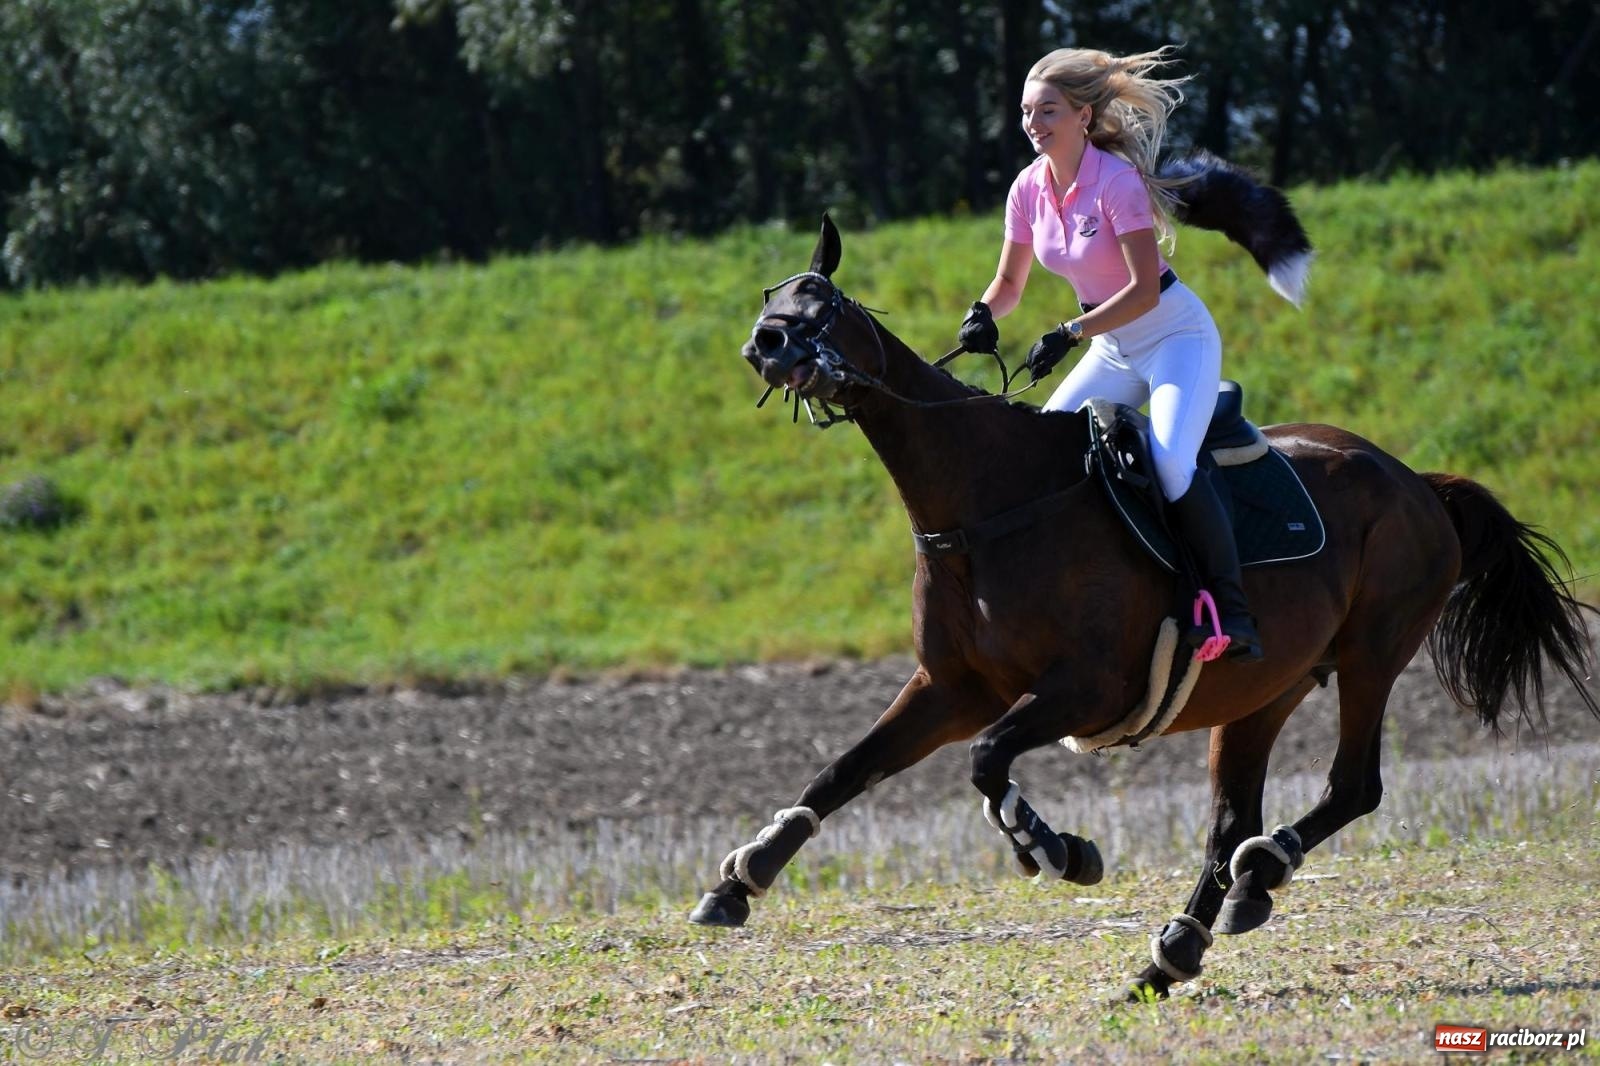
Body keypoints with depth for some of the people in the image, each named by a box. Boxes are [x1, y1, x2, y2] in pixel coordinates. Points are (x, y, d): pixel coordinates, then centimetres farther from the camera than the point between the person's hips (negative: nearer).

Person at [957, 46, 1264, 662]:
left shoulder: (1117, 183, -23)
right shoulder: (1029, 190, -2)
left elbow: (1144, 289, -26)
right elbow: (1010, 283, 9)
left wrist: (1069, 334, -32)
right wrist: (983, 316, -13)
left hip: (1176, 335, -8)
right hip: (1112, 350, 8)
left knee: (1170, 460, -28)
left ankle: (1232, 611, -22)